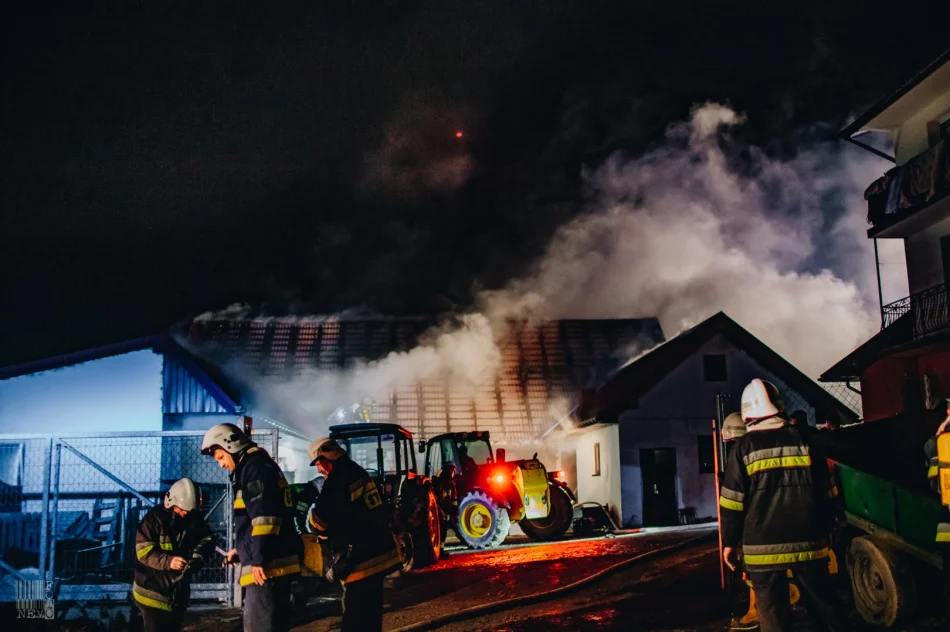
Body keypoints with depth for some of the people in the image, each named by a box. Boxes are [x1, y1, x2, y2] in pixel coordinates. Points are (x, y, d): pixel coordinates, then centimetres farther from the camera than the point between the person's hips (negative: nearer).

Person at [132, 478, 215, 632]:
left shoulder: (195, 518, 1)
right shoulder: (155, 517, -15)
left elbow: (207, 539, -2)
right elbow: (143, 551, -20)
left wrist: (198, 556, -24)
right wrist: (168, 561, -35)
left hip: (180, 590, 5)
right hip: (153, 589, -5)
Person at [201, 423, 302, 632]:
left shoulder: (255, 467, -8)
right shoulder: (262, 467, 24)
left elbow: (264, 517, -19)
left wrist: (258, 558, -21)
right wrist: (241, 552, 29)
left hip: (267, 566, -11)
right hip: (277, 563, 11)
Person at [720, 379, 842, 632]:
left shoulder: (744, 447, -3)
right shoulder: (803, 440, 4)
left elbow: (733, 502, -4)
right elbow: (827, 493, 8)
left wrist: (730, 542, 5)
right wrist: (825, 530, 19)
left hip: (763, 547, -2)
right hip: (808, 543, 3)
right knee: (823, 606, 14)